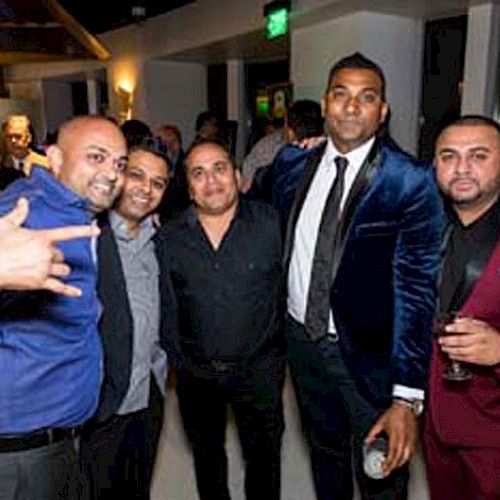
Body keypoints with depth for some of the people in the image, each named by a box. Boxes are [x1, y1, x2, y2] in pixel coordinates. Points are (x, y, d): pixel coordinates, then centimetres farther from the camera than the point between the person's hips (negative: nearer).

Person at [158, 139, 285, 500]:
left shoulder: (271, 222, -10)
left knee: (264, 457, 16)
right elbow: (166, 307, 3)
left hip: (258, 368, -2)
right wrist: (175, 360, 2)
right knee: (207, 456, 24)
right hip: (195, 372, 3)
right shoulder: (170, 237, -3)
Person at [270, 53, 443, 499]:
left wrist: (407, 398, -21)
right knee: (325, 452, 27)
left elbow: (415, 291, -19)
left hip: (369, 352, -4)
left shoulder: (411, 182, -17)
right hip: (302, 338, 4)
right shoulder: (294, 164, -1)